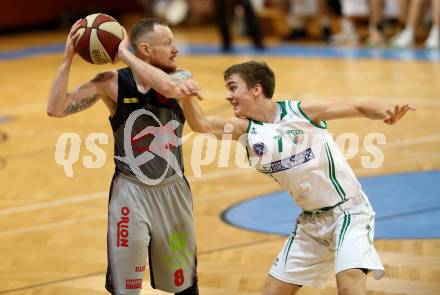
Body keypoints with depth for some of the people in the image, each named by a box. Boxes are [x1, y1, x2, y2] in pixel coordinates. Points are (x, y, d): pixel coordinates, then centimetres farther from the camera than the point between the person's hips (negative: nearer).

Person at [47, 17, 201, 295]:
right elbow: (56, 108, -12)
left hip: (174, 191, 2)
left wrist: (123, 53, -24)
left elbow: (168, 87, -32)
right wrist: (68, 59, -21)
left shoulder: (182, 78, -6)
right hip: (131, 193, -2)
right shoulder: (112, 83, -8)